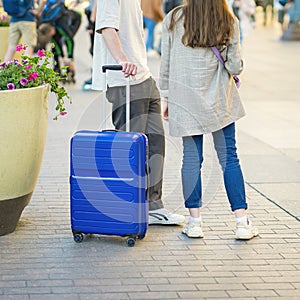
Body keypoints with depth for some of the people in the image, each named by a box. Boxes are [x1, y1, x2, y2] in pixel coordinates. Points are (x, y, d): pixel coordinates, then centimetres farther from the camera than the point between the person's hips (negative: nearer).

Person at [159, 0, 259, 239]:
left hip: (185, 100, 0)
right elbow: (236, 66, -4)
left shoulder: (173, 20, -1)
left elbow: (166, 64, 2)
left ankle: (195, 221, 6)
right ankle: (242, 222, 5)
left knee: (192, 158, 5)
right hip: (220, 100, 0)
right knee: (229, 158, 5)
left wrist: (167, 97, 12)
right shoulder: (229, 22, -3)